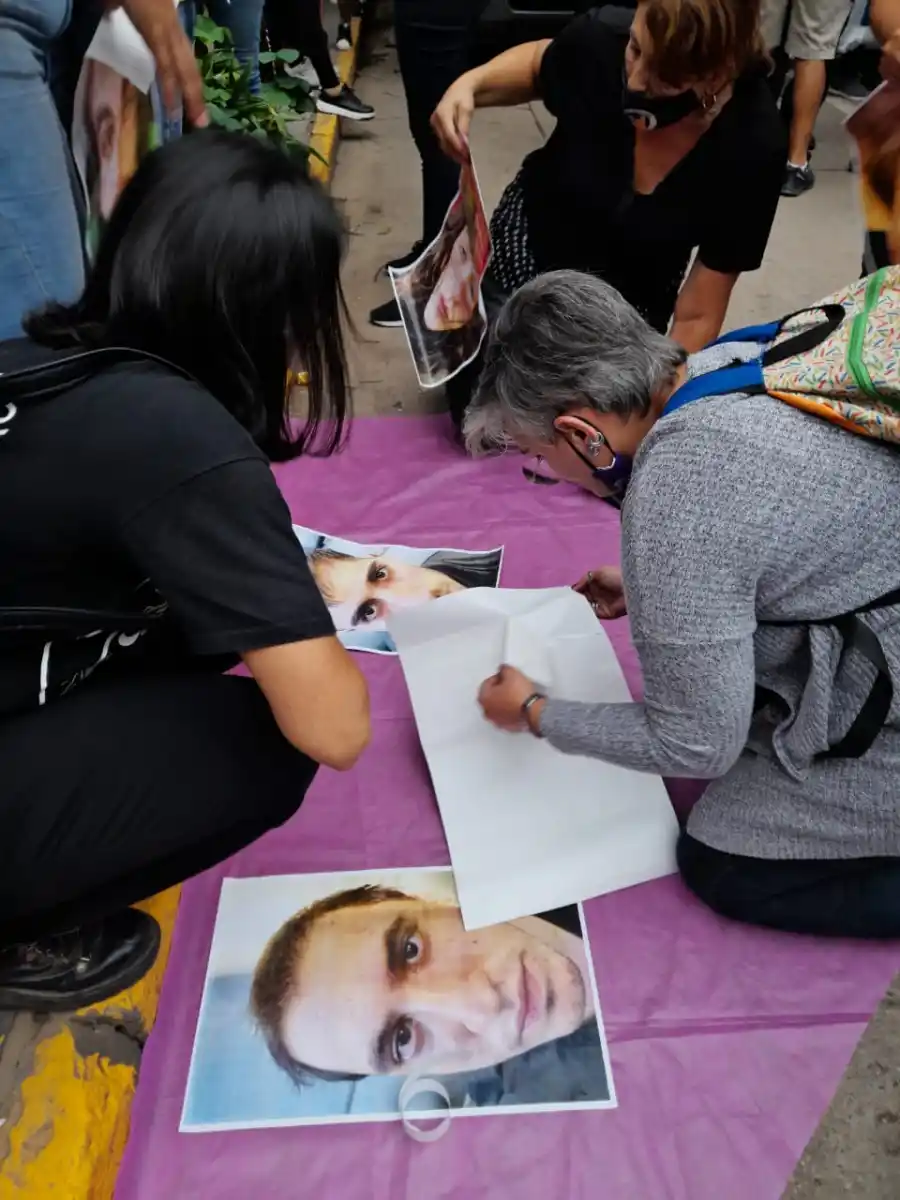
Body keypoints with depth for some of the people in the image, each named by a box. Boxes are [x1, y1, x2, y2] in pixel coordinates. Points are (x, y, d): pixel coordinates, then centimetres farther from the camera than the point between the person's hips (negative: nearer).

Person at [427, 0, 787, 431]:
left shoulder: (751, 146, -30)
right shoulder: (597, 45, -26)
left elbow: (698, 316, -23)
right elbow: (538, 62, 0)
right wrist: (470, 84, -19)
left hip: (626, 305, 0)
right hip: (527, 251, 1)